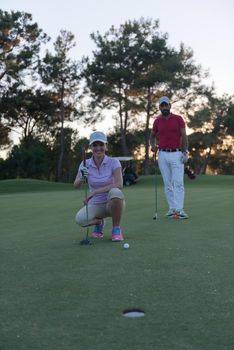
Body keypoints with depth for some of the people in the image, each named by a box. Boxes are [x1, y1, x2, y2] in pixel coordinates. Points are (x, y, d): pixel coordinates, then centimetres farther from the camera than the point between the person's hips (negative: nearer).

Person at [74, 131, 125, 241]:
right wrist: (82, 178, -40)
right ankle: (99, 222, 8)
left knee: (115, 192, -37)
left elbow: (119, 185, -26)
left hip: (113, 203, -2)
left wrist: (95, 192, -33)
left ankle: (116, 229, -15)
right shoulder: (85, 164, -4)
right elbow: (76, 185, -16)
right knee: (79, 219, -29)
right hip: (95, 205, 2)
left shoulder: (113, 162, -13)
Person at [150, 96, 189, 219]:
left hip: (177, 154, -3)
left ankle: (179, 209, -14)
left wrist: (185, 152, -9)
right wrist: (153, 145, -1)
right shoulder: (157, 121, 9)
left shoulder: (178, 119, 2)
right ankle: (172, 208, 11)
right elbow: (152, 136, 21)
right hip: (163, 155, 3)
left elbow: (184, 136, 0)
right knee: (167, 183, 4)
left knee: (178, 182, -10)